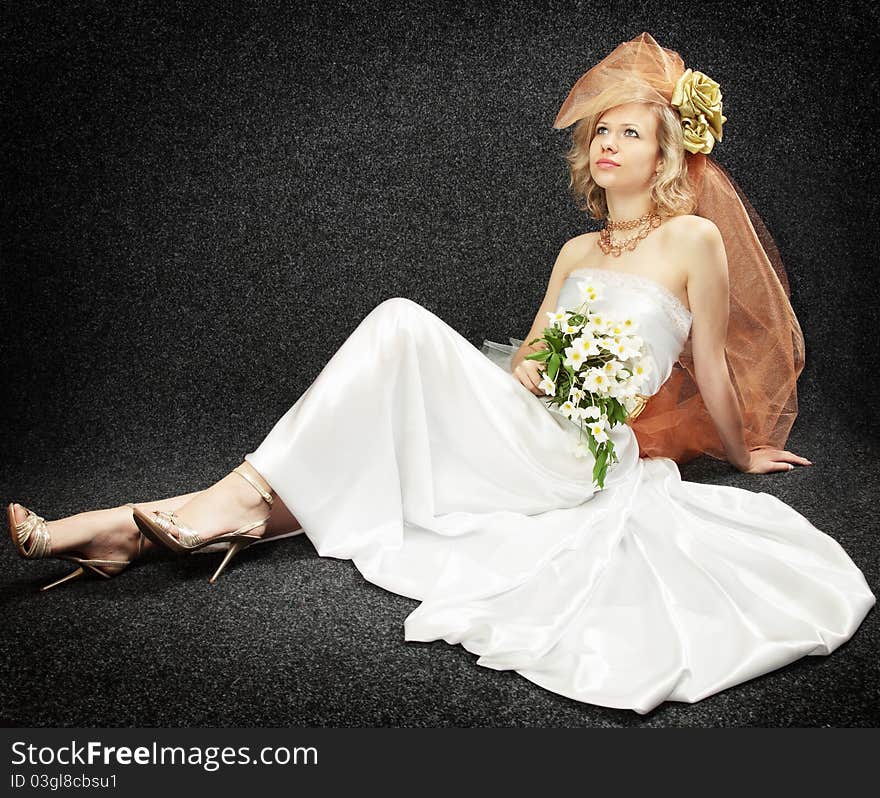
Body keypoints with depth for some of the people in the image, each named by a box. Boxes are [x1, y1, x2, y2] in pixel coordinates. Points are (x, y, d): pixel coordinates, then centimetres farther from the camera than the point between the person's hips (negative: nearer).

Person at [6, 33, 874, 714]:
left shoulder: (695, 238, 3)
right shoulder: (576, 251, 23)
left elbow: (711, 366, 10)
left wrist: (745, 451, 20)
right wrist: (525, 369, 0)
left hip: (577, 457, -6)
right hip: (523, 437, 6)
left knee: (404, 325, -25)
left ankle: (243, 500, -23)